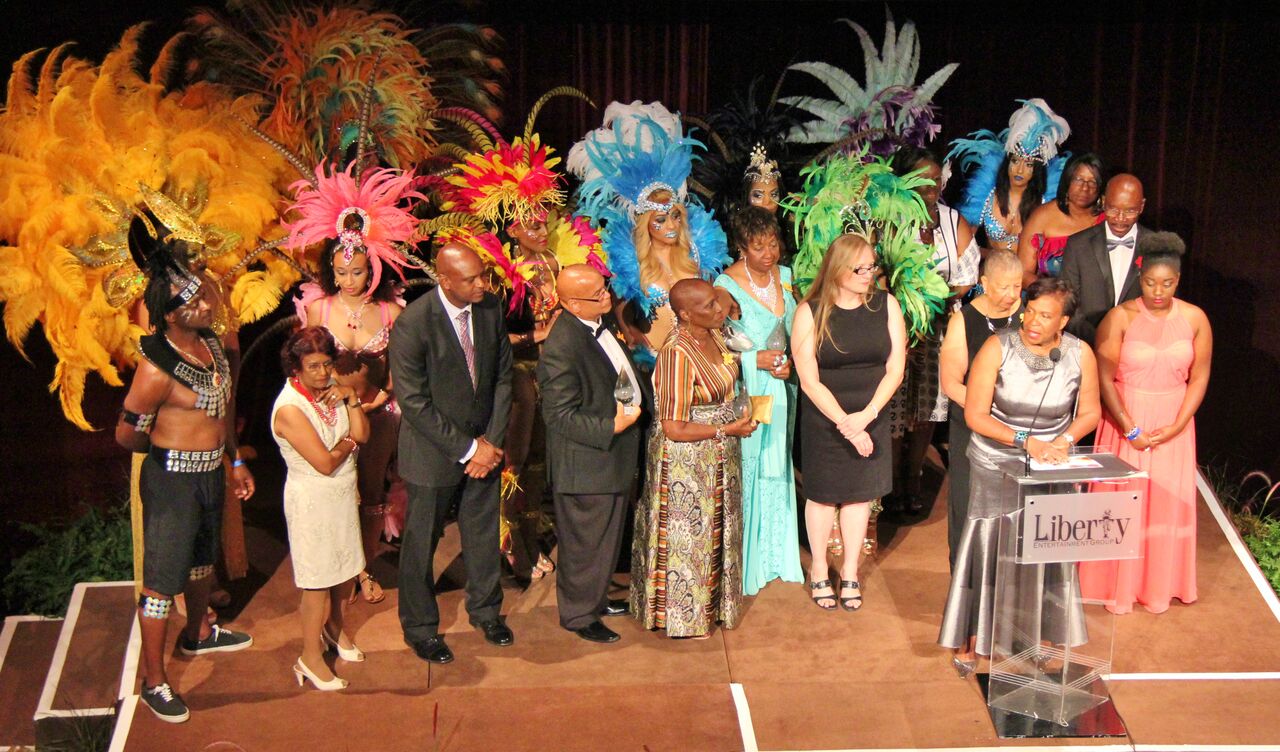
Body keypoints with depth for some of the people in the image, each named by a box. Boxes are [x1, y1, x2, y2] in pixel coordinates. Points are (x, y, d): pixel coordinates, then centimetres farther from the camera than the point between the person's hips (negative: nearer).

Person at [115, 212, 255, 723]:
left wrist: (235, 461, 17)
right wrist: (170, 449, 3)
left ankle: (198, 633, 52)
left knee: (203, 557, 28)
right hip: (172, 480, -8)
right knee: (163, 580, 2)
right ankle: (153, 680, 14)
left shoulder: (209, 341, -1)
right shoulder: (157, 368, -27)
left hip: (211, 473, 8)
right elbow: (127, 435, -16)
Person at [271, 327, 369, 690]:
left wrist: (351, 399, -17)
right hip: (312, 501, -8)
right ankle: (310, 659, 15)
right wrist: (348, 442, -7)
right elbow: (325, 463, -24)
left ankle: (334, 627, 45)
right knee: (318, 581, 1)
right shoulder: (290, 409, -25)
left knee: (348, 568, 20)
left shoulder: (330, 388, -1)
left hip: (343, 493, 8)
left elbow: (362, 434, -5)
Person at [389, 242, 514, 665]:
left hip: (484, 444, 5)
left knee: (484, 533, 17)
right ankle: (420, 628, 29)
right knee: (421, 543, 10)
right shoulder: (412, 324, -22)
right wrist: (467, 449, -17)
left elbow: (503, 377, 3)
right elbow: (414, 403, -20)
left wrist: (492, 440, -6)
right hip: (434, 451, -4)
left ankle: (485, 609, 40)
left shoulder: (491, 309, -6)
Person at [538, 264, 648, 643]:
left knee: (608, 535, 24)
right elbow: (559, 415, -26)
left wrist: (641, 401, 9)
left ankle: (595, 597, 44)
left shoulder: (600, 323, 1)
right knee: (586, 542, 8)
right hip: (587, 463, -9)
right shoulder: (562, 347, -28)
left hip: (614, 456, 9)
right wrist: (611, 428, -28)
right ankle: (580, 615, 26)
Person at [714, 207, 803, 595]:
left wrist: (791, 359, -4)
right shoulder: (727, 284, -13)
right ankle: (747, 561, 13)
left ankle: (777, 555, 29)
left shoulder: (784, 276, 5)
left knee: (778, 470, 15)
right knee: (747, 472, 0)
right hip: (746, 393, -6)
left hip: (782, 389, 6)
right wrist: (757, 360, -19)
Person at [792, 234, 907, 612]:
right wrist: (845, 424, -17)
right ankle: (819, 571, 26)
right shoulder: (810, 312, -11)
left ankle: (850, 570, 26)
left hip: (871, 418, 2)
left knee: (860, 493, 11)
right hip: (823, 419, -2)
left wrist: (866, 416, -16)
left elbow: (895, 369, -5)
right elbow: (809, 381, -12)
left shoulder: (886, 306, -4)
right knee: (823, 492, 9)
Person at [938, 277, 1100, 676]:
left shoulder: (1080, 355, -7)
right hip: (996, 467, -2)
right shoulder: (998, 348, -14)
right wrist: (1025, 441, -23)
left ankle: (1038, 639, 20)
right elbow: (975, 415, -14)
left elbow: (1089, 412, 4)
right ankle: (971, 642, 18)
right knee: (988, 550, 4)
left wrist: (1064, 440, -16)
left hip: (1049, 469, 2)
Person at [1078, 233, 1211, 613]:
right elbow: (1104, 378, -10)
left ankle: (1158, 588, 21)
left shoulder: (1195, 319, -1)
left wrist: (1176, 426, -8)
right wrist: (1130, 429, -13)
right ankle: (1118, 586, 17)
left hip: (1173, 426, 2)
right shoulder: (1120, 318, -9)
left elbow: (1199, 378, 2)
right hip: (1126, 421, -2)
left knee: (1168, 501, 7)